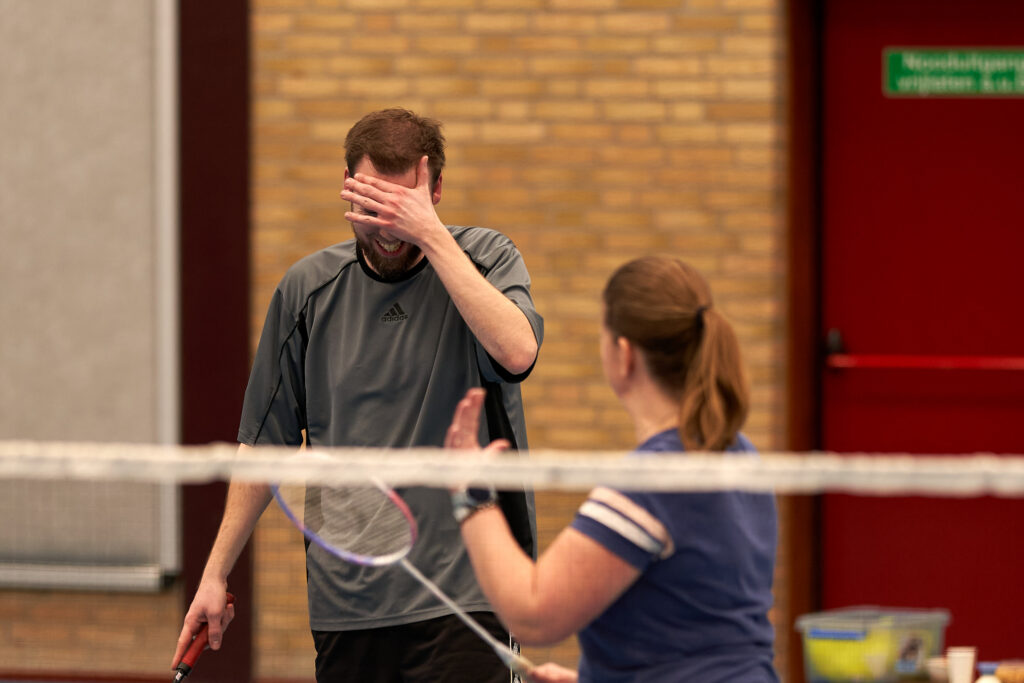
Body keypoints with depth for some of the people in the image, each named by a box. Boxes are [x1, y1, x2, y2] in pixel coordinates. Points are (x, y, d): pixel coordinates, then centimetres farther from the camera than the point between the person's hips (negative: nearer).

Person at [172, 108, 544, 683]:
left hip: (461, 596, -3)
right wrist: (216, 573, 12)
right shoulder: (308, 289, 7)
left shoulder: (487, 259, 1)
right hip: (345, 603, 3)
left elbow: (517, 351, -22)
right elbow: (266, 442, 14)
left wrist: (430, 234, -19)